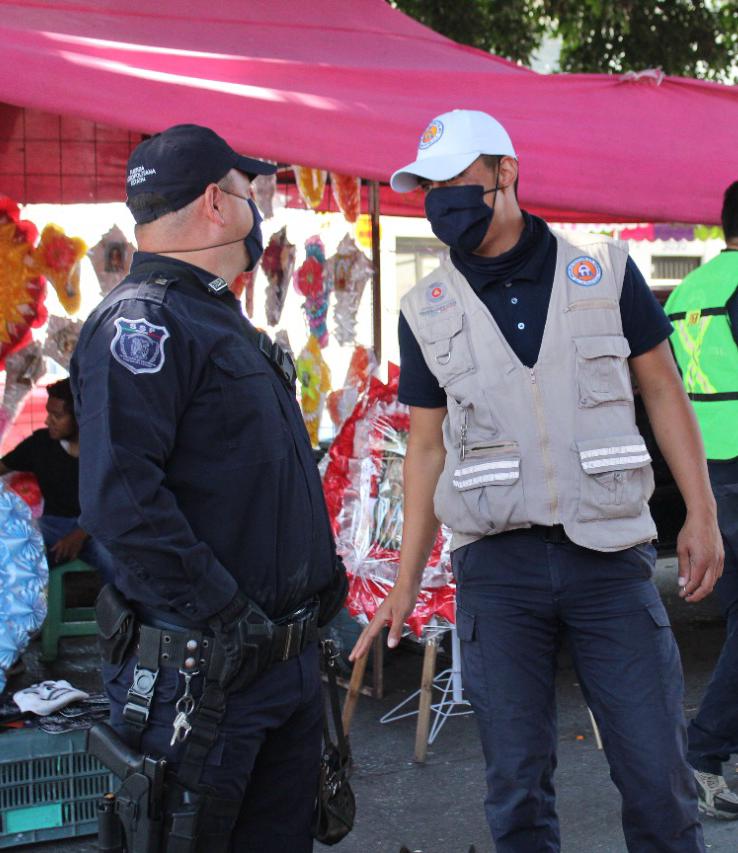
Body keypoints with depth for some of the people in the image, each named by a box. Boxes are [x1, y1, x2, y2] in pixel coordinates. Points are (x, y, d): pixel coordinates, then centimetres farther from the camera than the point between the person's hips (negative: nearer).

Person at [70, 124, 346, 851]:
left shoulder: (218, 317, 17)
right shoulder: (141, 322, -15)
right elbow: (121, 498, -27)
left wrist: (321, 577, 16)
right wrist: (225, 621, -25)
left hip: (287, 651, 10)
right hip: (203, 674, -10)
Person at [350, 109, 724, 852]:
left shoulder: (603, 269, 1)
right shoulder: (427, 310, 4)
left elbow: (663, 390, 7)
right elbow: (427, 447, 8)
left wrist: (701, 513, -1)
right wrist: (406, 582, 6)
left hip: (609, 553, 0)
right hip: (496, 566, 1)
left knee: (658, 776, 1)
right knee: (517, 785, 5)